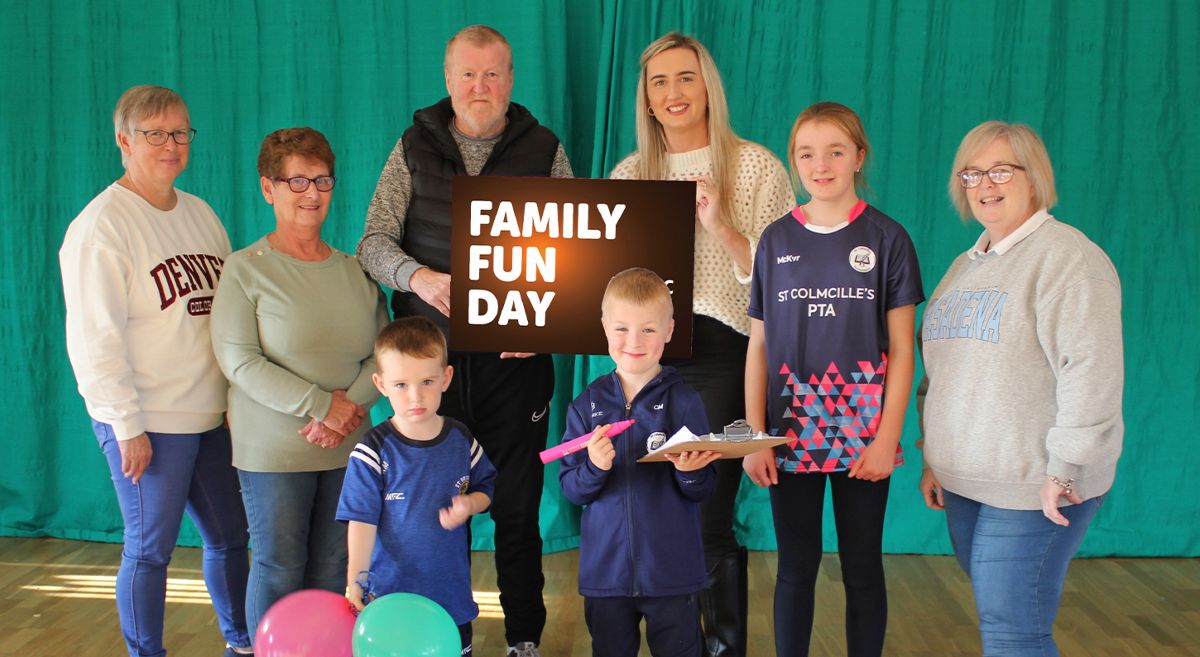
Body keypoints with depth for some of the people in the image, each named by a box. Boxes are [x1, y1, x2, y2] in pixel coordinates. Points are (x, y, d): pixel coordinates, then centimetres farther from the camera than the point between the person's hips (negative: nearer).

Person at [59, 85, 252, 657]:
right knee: (150, 548, 3)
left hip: (212, 414, 7)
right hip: (147, 421, -7)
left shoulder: (200, 212, 11)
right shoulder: (102, 224, -10)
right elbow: (95, 336, -13)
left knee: (230, 534, 15)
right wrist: (127, 426, -15)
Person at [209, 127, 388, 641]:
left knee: (332, 568, 10)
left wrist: (353, 401, -12)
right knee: (280, 568, 3)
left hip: (347, 445, 4)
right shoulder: (246, 269, -5)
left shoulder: (355, 270, 8)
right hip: (273, 449, -4)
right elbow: (239, 361, -12)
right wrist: (320, 404, -17)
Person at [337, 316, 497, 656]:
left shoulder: (460, 439, -2)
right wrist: (355, 581, -20)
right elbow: (362, 520, -13)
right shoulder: (374, 451, -14)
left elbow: (485, 487, 11)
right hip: (390, 593, -3)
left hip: (452, 588, 4)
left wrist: (468, 506, -10)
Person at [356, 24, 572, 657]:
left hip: (515, 359, 0)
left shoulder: (543, 150, 6)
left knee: (518, 508, 7)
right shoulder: (415, 148, 7)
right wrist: (417, 276, -19)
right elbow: (374, 241, 1)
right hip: (433, 358, 1)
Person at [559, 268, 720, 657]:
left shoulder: (684, 401, -6)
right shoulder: (587, 405, 0)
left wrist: (689, 473, -25)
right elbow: (570, 490, -1)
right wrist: (594, 469, -20)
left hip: (672, 573, -2)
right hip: (605, 570, 2)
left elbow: (705, 491, -4)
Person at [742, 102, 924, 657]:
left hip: (862, 438, -1)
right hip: (791, 435, 2)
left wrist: (887, 438, -9)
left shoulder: (886, 238, -1)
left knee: (862, 567, 8)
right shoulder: (776, 239, 5)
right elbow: (758, 346, 5)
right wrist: (754, 438, -1)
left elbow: (902, 349, -1)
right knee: (796, 566, 10)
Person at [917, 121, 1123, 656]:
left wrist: (1063, 471, -21)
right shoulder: (965, 266, 15)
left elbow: (1092, 371, -20)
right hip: (963, 482, 8)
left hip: (1034, 491, -8)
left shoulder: (1065, 255, -12)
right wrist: (933, 457, 16)